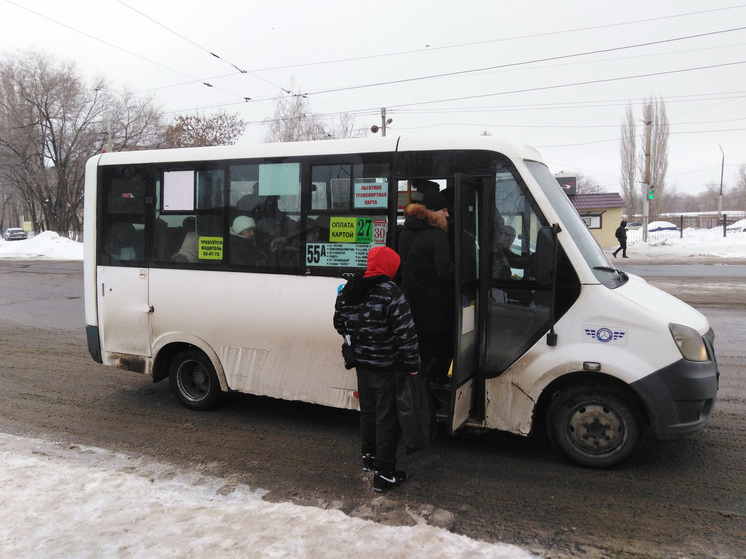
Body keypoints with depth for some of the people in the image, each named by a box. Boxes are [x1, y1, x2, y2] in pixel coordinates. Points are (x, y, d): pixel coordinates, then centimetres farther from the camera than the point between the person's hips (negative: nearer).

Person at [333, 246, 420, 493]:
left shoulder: (346, 292, -1)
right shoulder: (389, 293, -23)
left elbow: (340, 326, 12)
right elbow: (406, 333, -22)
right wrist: (412, 363, -11)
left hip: (362, 365, 7)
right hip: (388, 368, -7)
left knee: (368, 410, 23)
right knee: (387, 417, 4)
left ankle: (369, 456, 42)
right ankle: (384, 473, 14)